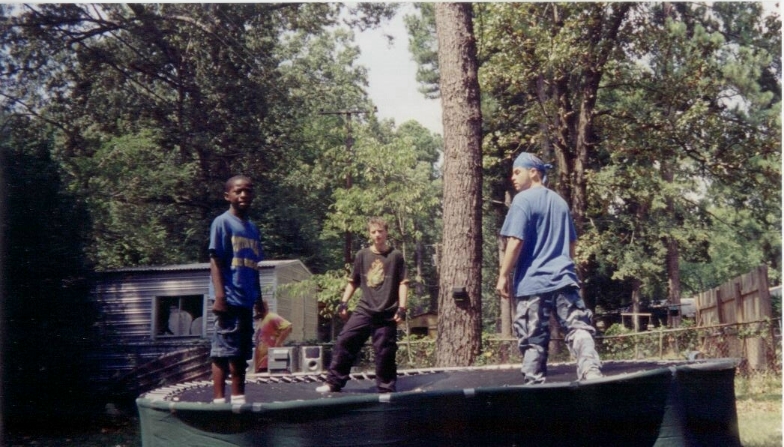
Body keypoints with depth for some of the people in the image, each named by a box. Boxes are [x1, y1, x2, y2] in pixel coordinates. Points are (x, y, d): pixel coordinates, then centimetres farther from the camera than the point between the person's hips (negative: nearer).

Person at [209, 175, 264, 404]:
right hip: (229, 299, -8)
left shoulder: (253, 228, 16)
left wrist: (259, 298, 18)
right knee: (224, 351, -6)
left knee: (242, 352, 12)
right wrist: (219, 295, -18)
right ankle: (219, 399, -3)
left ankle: (238, 398, 21)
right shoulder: (222, 223, -5)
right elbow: (215, 261, -11)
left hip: (246, 300, 8)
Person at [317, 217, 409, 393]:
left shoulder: (396, 256, 0)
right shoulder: (362, 255, 8)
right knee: (344, 342, -3)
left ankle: (386, 389, 13)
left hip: (387, 314, -3)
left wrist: (401, 308, -7)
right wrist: (344, 302, 10)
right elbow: (353, 281, 17)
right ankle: (334, 382, 7)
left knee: (385, 352, -1)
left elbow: (403, 283, 0)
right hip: (364, 311, 3)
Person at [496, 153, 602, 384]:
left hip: (531, 283, -5)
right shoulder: (560, 201, 17)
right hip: (563, 279, 5)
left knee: (533, 340, 2)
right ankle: (592, 372, -22)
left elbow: (516, 241, -14)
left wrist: (503, 275, -8)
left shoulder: (523, 200, -5)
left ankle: (534, 383, 7)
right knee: (579, 328, -3)